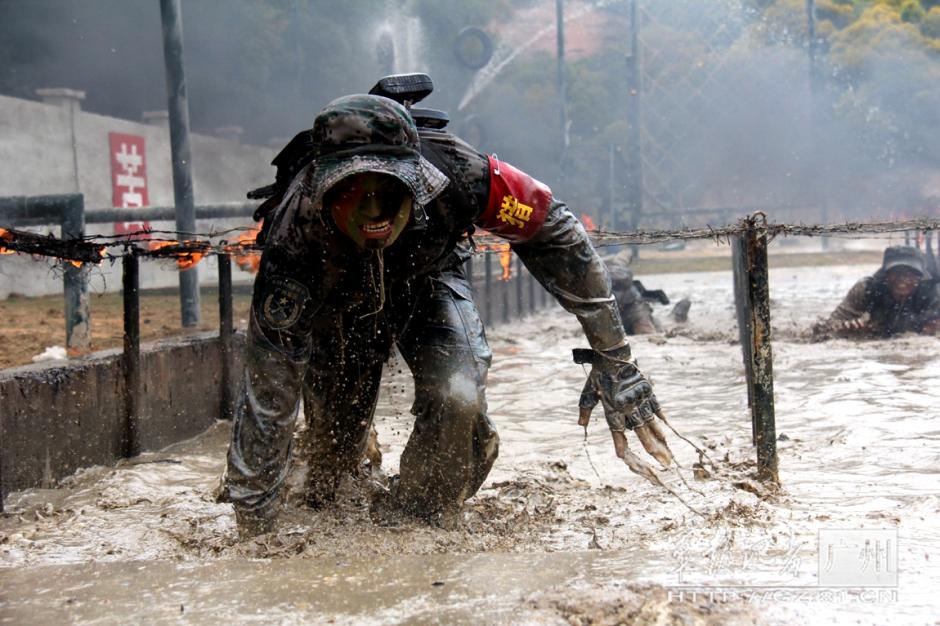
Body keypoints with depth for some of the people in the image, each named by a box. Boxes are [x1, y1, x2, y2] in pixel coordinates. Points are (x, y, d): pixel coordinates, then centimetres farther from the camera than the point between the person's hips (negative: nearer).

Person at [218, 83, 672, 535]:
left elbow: (555, 234, -23)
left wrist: (613, 363, -21)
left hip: (427, 280, 1)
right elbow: (268, 392, -36)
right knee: (335, 433, -2)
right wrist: (252, 530, -31)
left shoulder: (454, 173, -40)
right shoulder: (296, 236, -41)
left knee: (458, 401, -23)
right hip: (339, 298, 0)